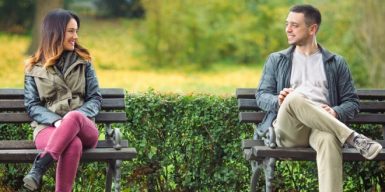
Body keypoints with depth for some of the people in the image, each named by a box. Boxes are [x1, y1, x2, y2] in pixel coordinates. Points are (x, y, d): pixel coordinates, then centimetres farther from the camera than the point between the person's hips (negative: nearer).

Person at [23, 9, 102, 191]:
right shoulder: (34, 68, 12)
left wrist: (74, 118, -12)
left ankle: (38, 169, -43)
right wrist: (56, 121, -15)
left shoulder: (83, 62, 15)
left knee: (74, 118, -39)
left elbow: (95, 98, 10)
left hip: (83, 128, 1)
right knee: (73, 144, -39)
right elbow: (32, 105, 6)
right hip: (48, 127, -1)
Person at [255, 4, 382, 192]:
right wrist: (278, 101, -11)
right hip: (288, 128, 1)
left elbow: (352, 102, 15)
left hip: (322, 127, -1)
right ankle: (353, 138, -34)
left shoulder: (336, 63, 19)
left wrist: (335, 113, -9)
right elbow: (261, 96, 14)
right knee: (295, 98, -36)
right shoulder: (276, 60, 22)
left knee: (329, 139, -41)